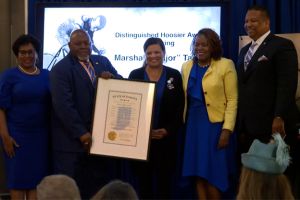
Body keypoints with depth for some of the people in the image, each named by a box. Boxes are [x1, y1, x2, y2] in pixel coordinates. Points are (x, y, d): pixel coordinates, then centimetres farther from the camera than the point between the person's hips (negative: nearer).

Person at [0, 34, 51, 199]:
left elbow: (53, 105, 11)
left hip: (41, 135, 3)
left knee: (37, 175, 5)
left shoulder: (47, 76, 7)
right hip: (17, 135, -3)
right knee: (17, 176, 1)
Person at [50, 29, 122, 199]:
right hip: (72, 139, -5)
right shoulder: (61, 69, -7)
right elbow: (63, 105, -15)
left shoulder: (103, 62, 13)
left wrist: (112, 78, -11)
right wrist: (81, 133, -19)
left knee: (99, 185, 6)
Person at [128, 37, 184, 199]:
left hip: (166, 139, 0)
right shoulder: (135, 75, 3)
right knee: (144, 181, 5)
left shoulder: (174, 75, 3)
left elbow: (180, 108, 1)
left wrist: (167, 130, -10)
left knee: (164, 182, 3)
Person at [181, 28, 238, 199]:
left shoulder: (225, 65, -5)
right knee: (198, 173, 5)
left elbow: (232, 100, -8)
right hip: (193, 124, 5)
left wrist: (227, 130, -15)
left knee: (213, 174, -3)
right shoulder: (187, 67, 10)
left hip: (215, 124, -4)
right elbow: (184, 98, 13)